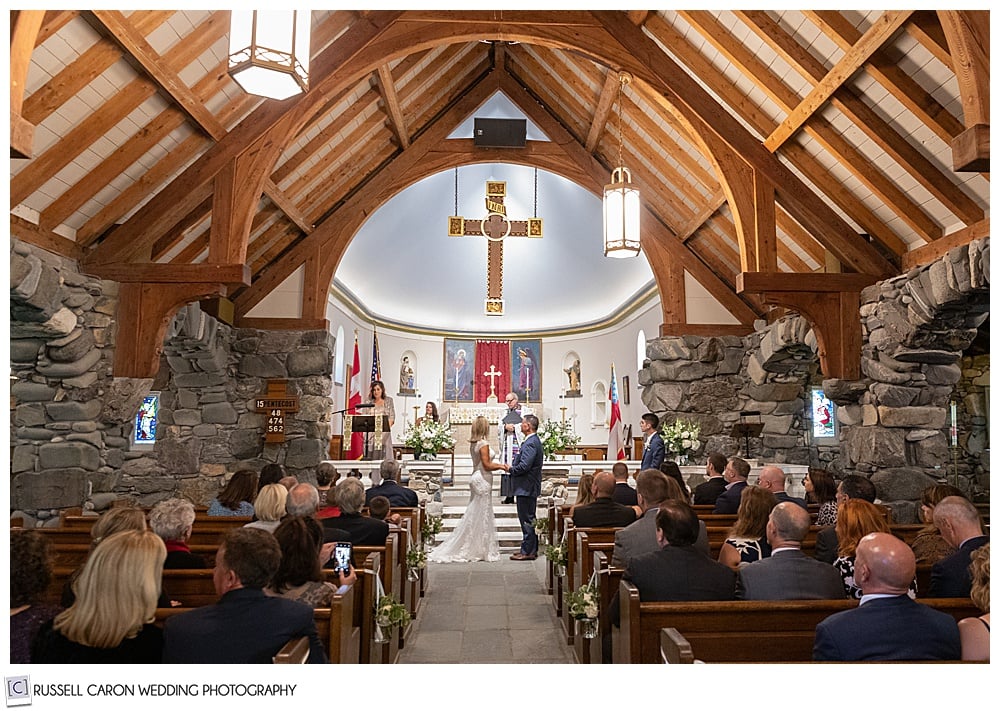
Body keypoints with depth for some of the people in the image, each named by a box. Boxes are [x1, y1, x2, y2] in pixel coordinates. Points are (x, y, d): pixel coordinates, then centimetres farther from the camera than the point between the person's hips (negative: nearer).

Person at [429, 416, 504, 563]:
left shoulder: (473, 444, 9)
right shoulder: (483, 444, -17)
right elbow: (487, 465, -19)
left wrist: (497, 464, 16)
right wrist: (501, 466, -7)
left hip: (476, 478, 9)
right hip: (483, 480, -9)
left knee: (474, 515, 13)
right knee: (483, 515, -1)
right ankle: (484, 550, 8)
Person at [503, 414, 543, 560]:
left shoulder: (531, 443, -20)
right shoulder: (533, 441, 14)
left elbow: (524, 466, -26)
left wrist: (510, 469, -10)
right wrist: (513, 467, 8)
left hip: (526, 488, -11)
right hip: (529, 487, 11)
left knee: (527, 519, -4)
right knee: (529, 519, 16)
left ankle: (528, 551, 2)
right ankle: (531, 549, 25)